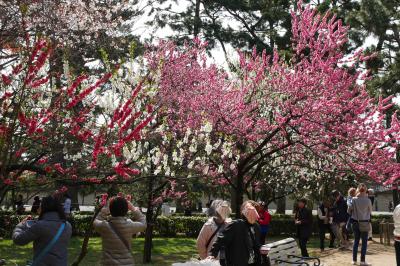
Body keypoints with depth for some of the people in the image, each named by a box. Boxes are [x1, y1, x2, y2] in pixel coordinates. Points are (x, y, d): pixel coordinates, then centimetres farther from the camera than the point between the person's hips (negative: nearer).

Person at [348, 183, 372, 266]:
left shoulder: (354, 200, -7)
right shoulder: (367, 200, -12)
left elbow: (349, 210, -1)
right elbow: (370, 210, 4)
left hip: (355, 222, 3)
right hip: (364, 223, -2)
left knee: (356, 241, 13)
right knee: (364, 242, 5)